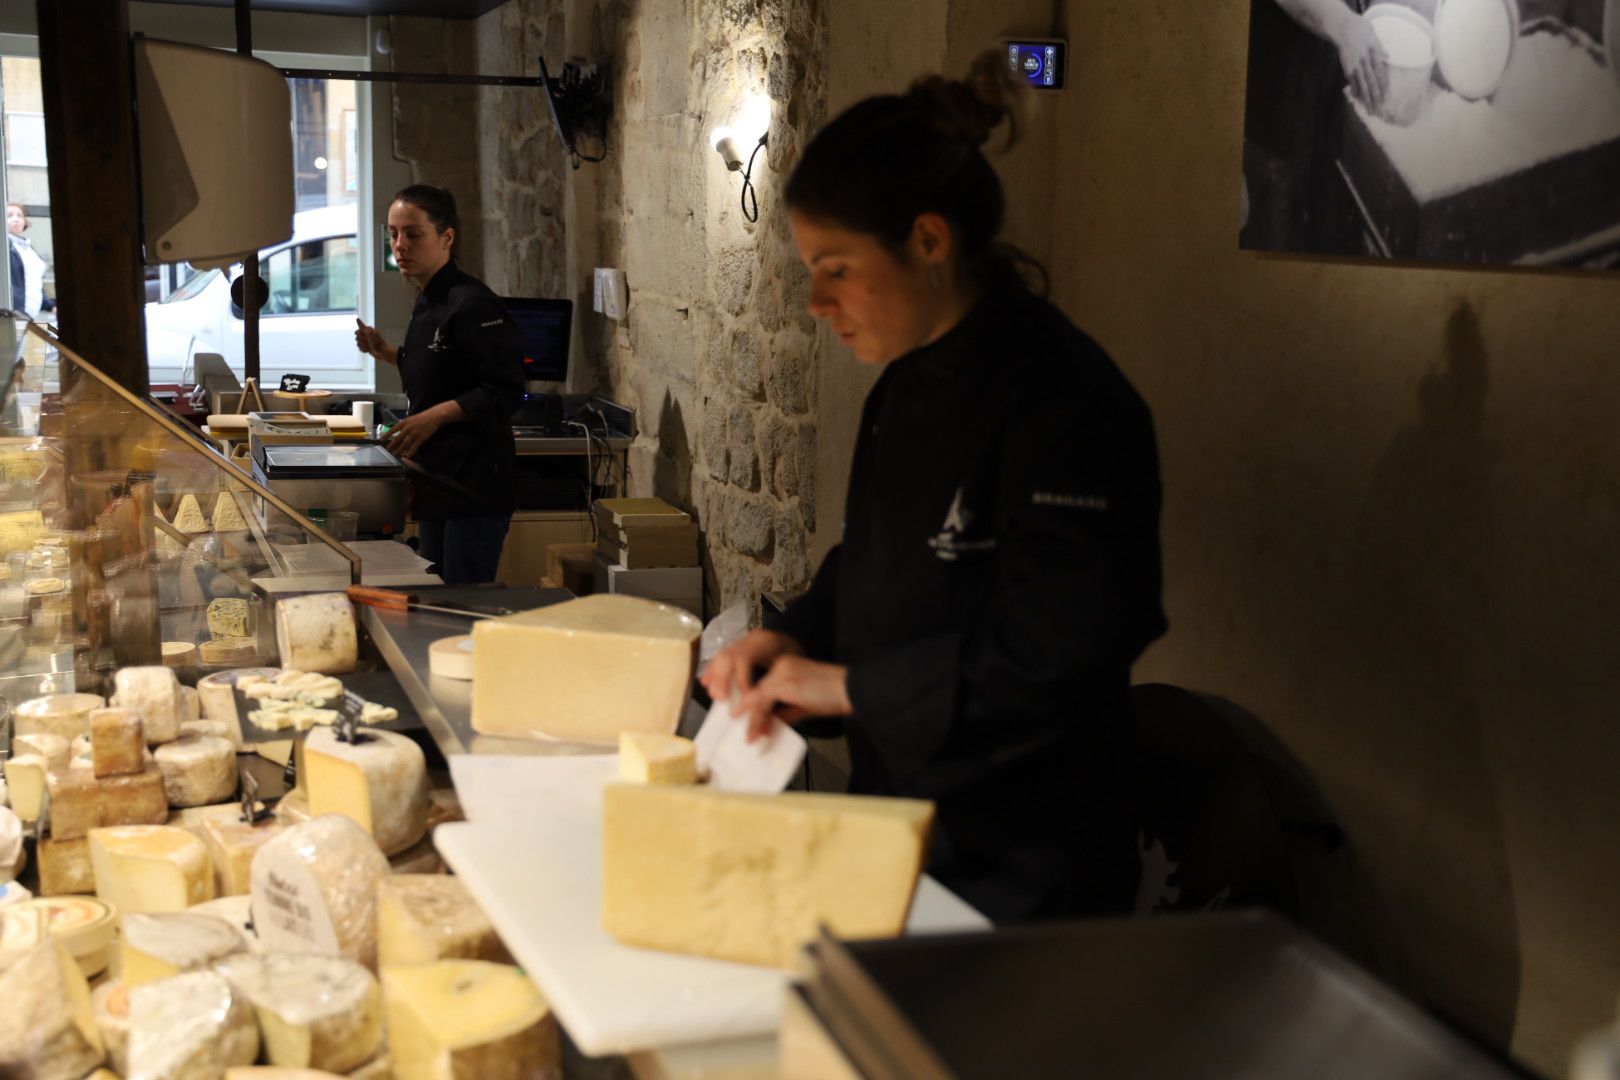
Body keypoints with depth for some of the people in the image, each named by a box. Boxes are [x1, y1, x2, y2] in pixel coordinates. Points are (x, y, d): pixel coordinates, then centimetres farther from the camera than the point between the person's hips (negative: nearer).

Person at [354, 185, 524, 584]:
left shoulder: (472, 305, -17)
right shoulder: (427, 304, 14)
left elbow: (505, 392, -21)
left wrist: (437, 415, -27)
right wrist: (386, 352, 15)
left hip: (475, 481, -10)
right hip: (438, 477, 10)